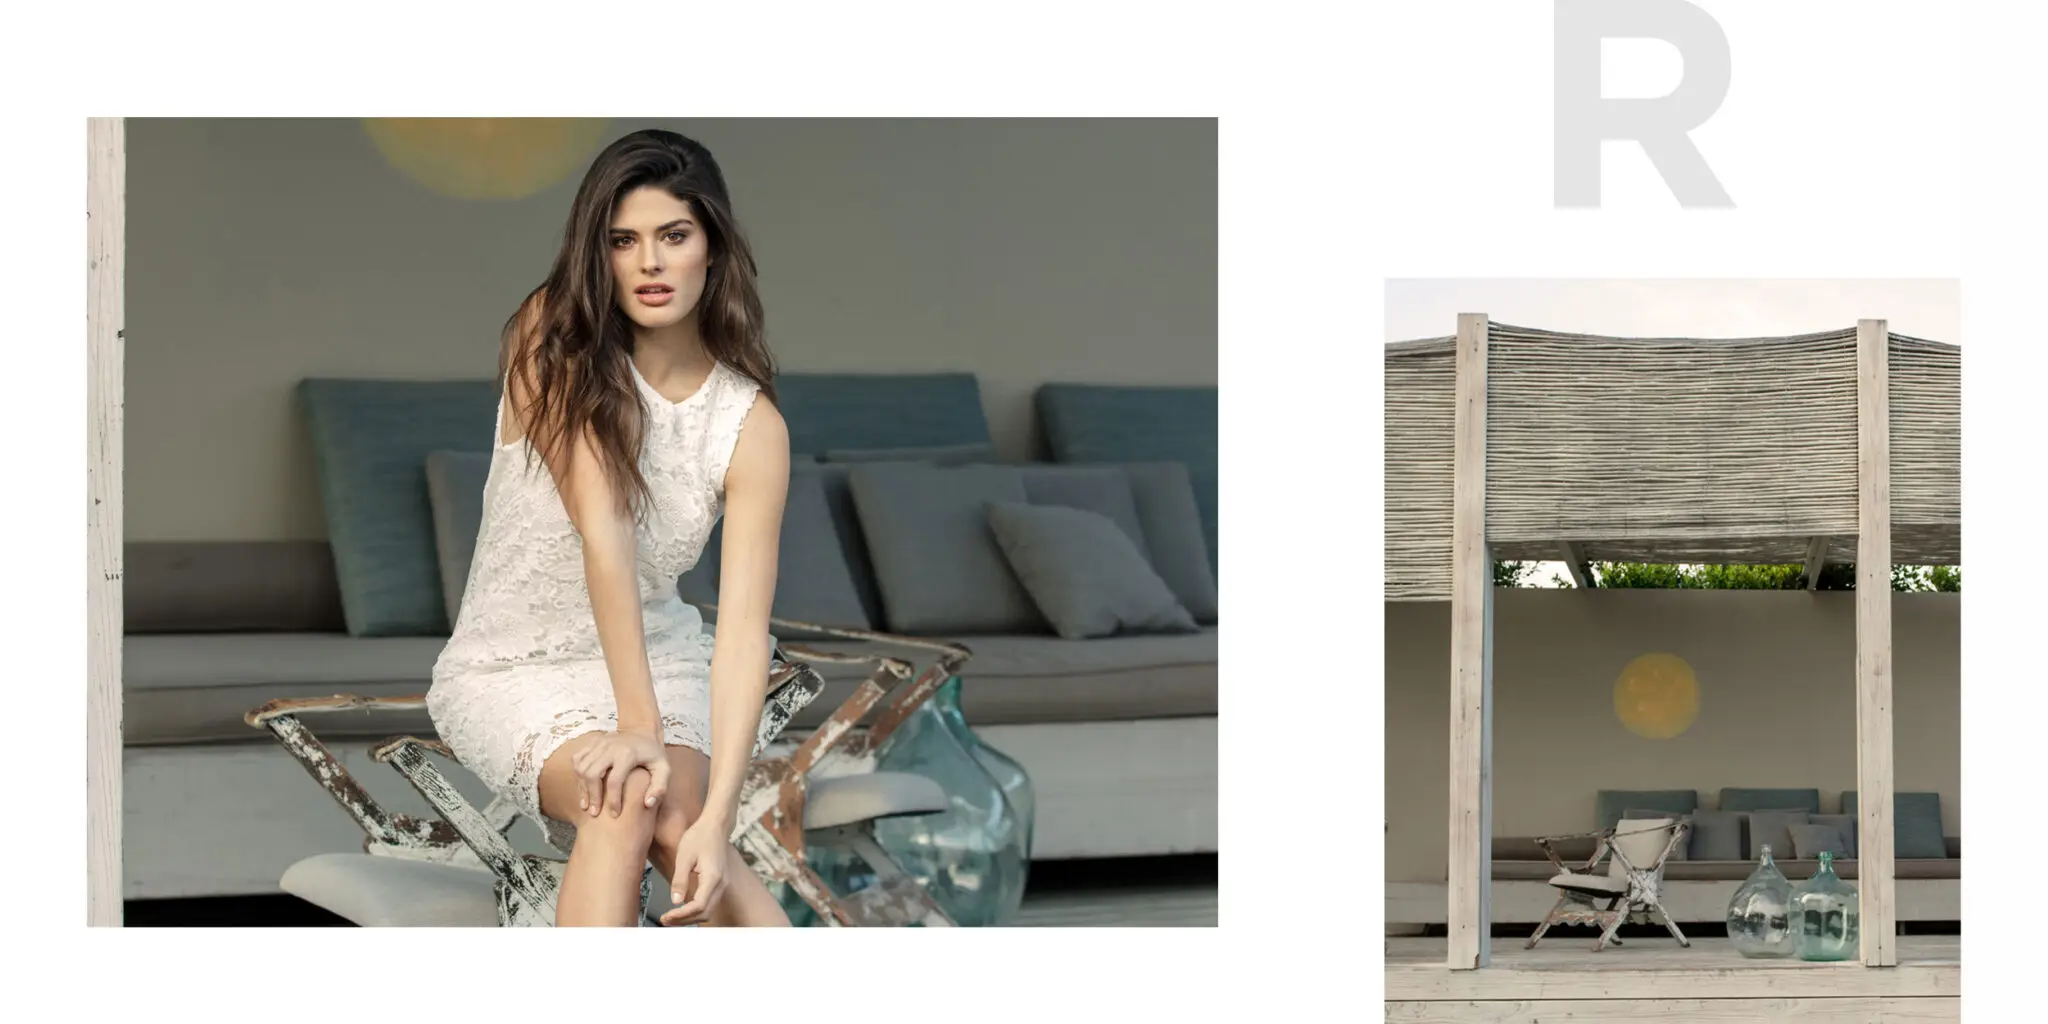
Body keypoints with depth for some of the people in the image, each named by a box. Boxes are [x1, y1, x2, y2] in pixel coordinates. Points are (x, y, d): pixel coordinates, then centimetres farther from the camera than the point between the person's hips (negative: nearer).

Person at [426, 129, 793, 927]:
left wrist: (716, 818, -32)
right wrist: (636, 724, -31)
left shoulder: (753, 426, -9)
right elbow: (601, 530, -23)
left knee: (676, 823, -31)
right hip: (509, 672, -1)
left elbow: (743, 630, -19)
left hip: (656, 659, 2)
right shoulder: (553, 339, -13)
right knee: (628, 795, -33)